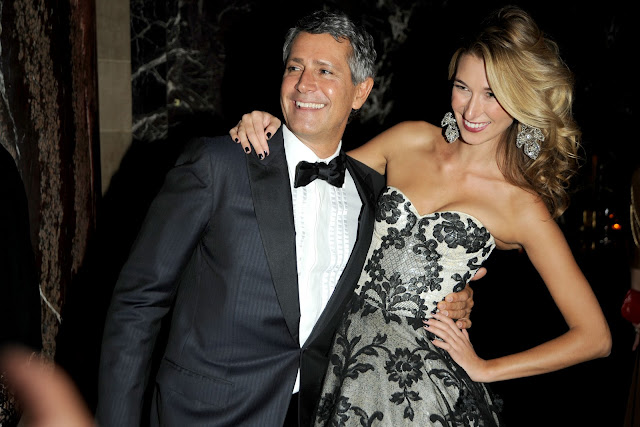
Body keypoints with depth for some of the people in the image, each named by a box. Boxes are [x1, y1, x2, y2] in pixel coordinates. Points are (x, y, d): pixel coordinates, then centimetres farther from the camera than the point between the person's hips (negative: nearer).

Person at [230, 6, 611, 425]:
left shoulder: (523, 207, -10)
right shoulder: (412, 140, 1)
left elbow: (594, 337, -6)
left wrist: (484, 369, -5)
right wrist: (268, 133, -10)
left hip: (422, 386, -3)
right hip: (347, 349, 4)